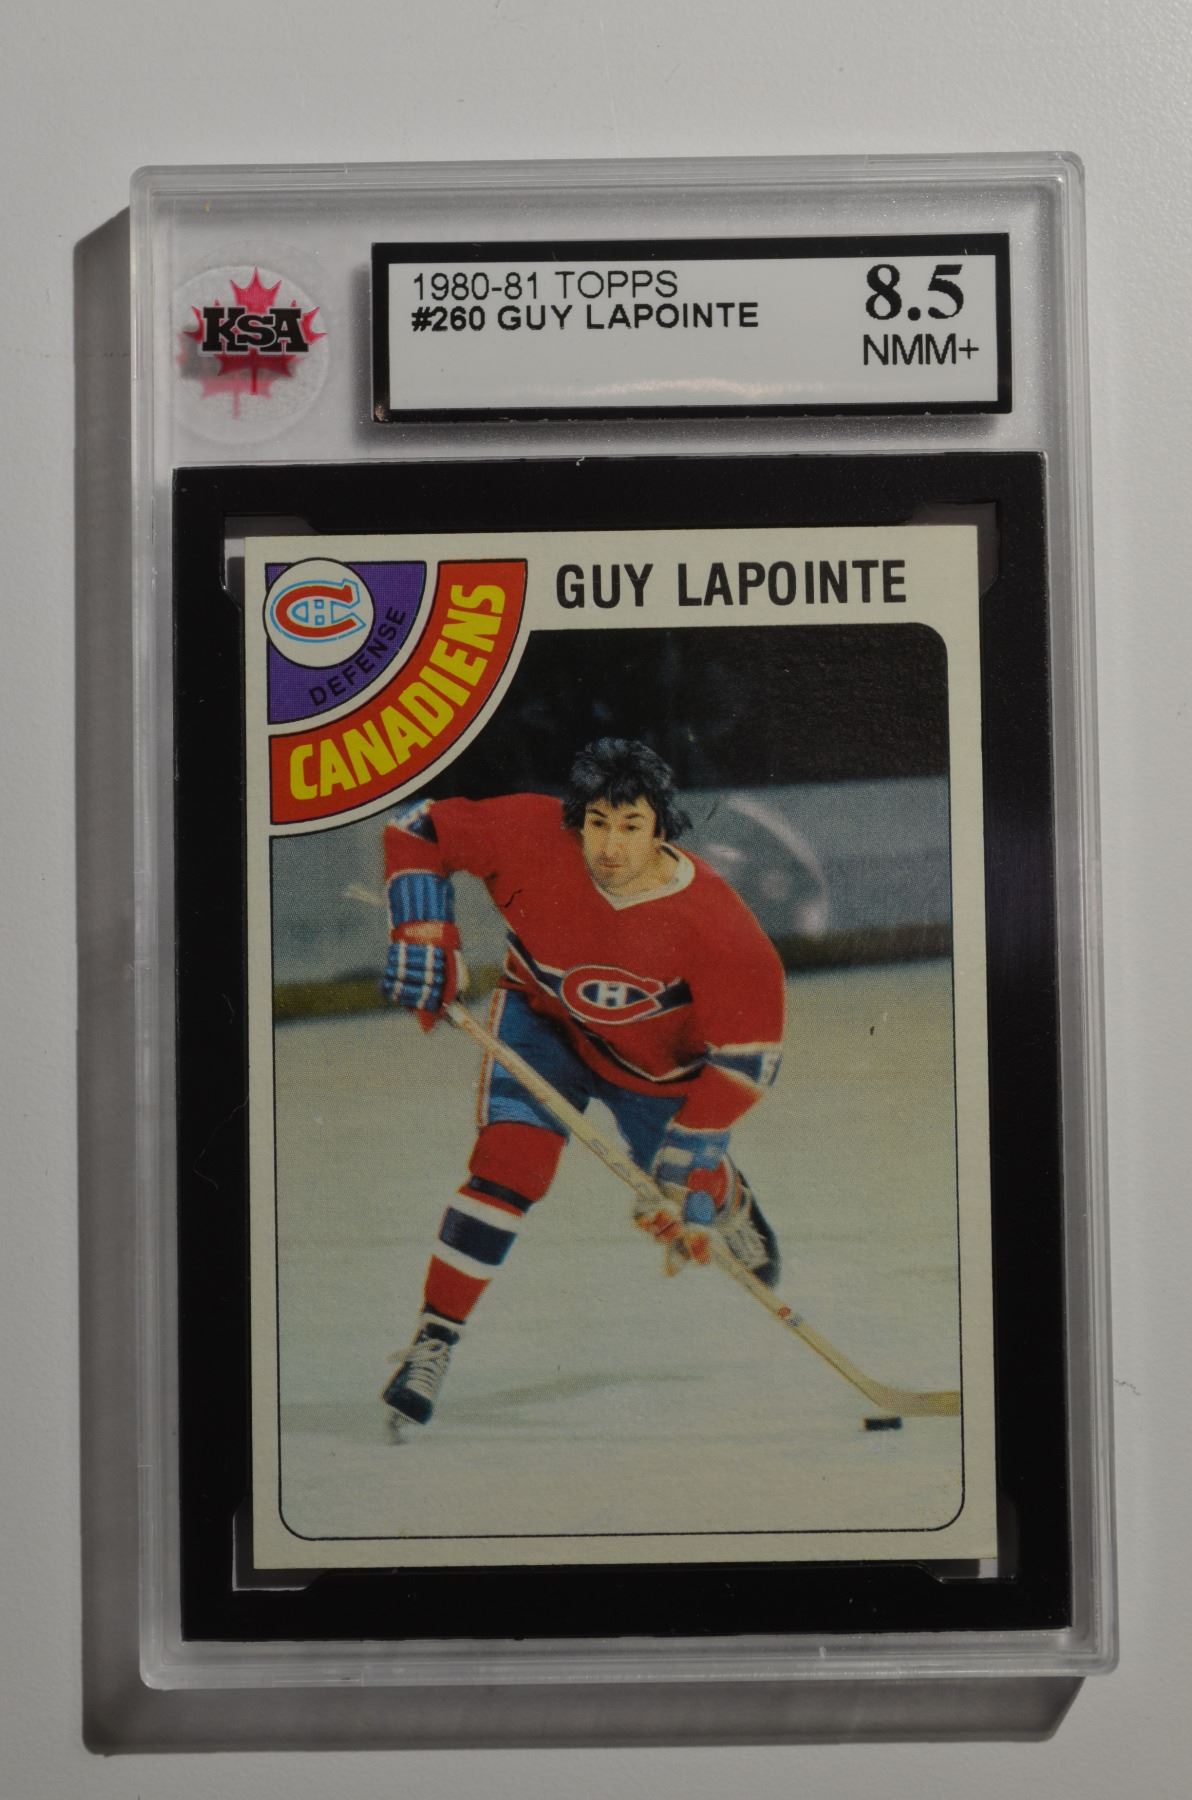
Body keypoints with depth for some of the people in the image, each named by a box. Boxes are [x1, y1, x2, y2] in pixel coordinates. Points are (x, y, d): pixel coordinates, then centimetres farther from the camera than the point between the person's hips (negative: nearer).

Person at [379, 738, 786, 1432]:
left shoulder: (715, 925, -33)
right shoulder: (532, 836, -30)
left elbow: (749, 1048, -25)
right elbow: (419, 828, -17)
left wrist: (693, 1151, -29)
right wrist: (425, 934, -27)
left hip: (657, 1062, 0)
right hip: (545, 1021, 0)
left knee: (681, 1209, 13)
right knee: (512, 1165, -21)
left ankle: (730, 1198, 53)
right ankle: (434, 1342, -10)